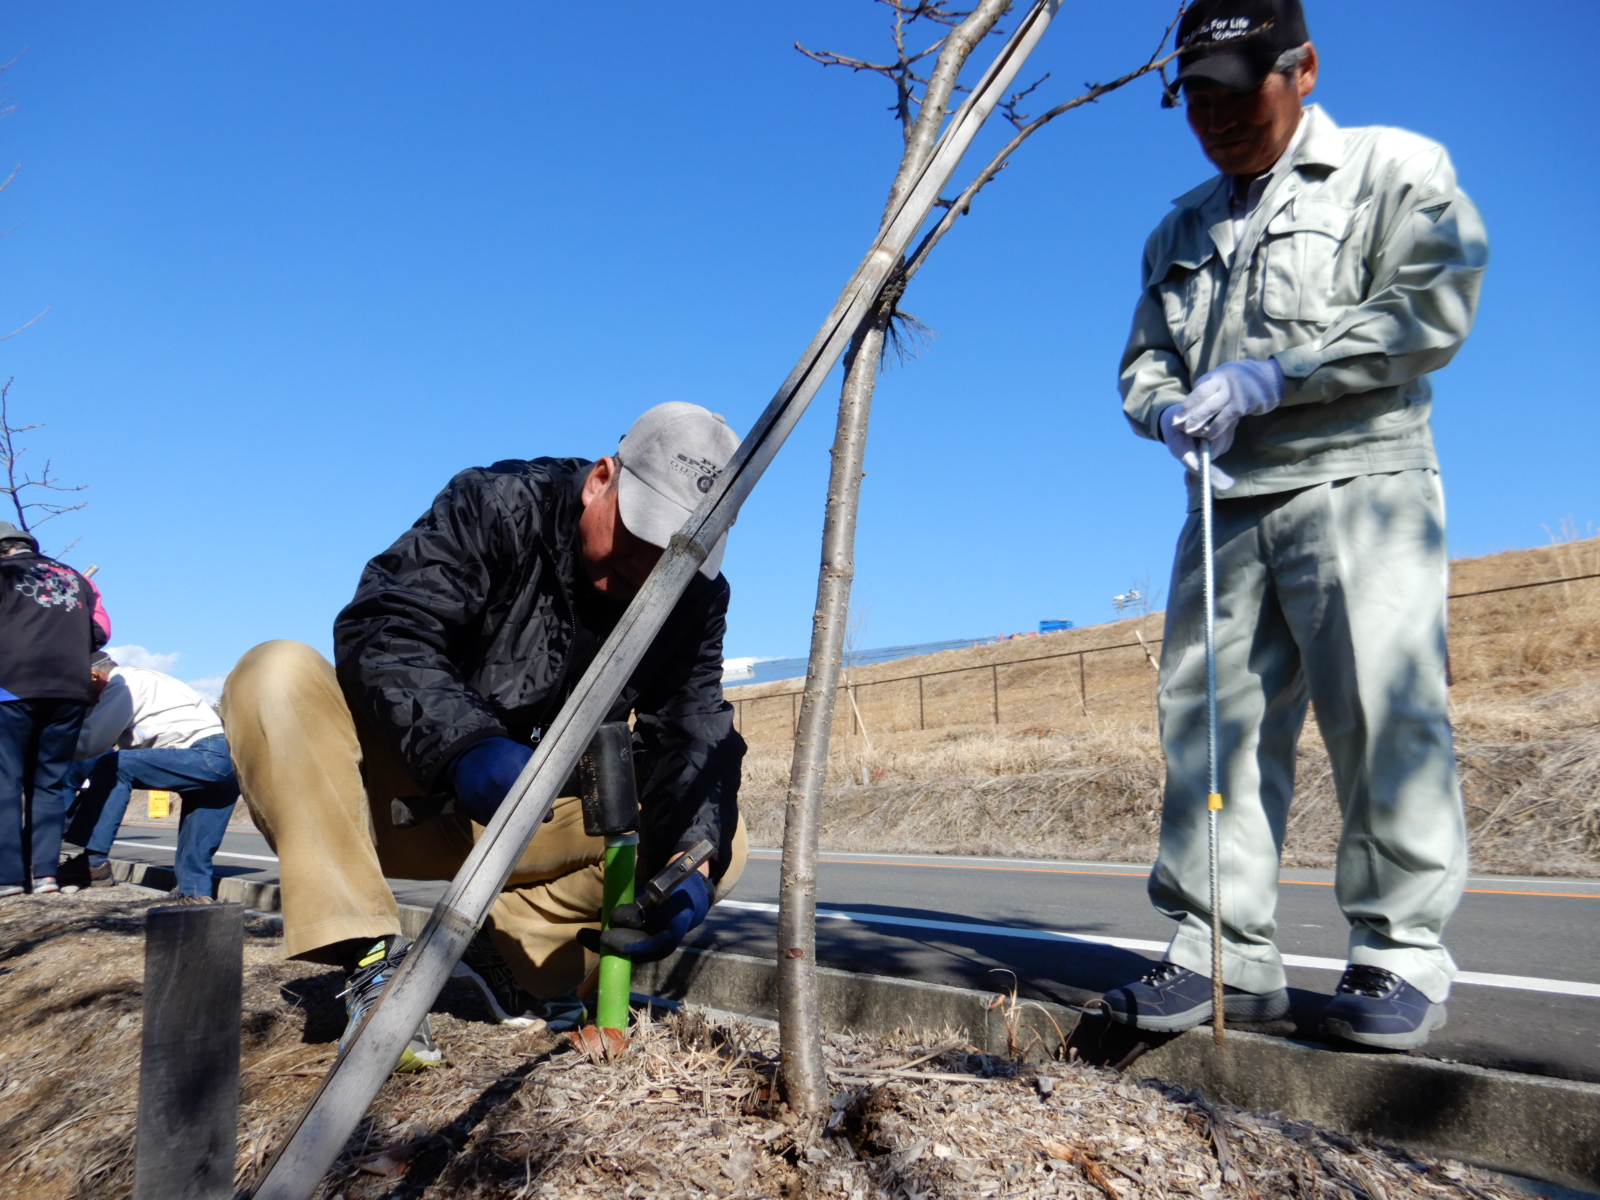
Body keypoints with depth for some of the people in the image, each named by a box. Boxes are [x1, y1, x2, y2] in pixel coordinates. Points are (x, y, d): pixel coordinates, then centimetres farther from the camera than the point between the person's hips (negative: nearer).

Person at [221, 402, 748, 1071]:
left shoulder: (695, 600, -6)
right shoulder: (495, 507, -17)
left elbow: (692, 737, -14)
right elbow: (379, 628, -28)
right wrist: (463, 747, -45)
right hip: (400, 796, -2)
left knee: (723, 841, -15)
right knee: (277, 676, -28)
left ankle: (512, 947, -2)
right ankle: (373, 962, -27)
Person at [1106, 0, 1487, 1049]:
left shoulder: (1397, 168, 8)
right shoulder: (1179, 232, 25)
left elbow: (1431, 310, -6)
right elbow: (1143, 363, 22)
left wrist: (1266, 377, -12)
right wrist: (1170, 409, -3)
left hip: (1358, 479, -4)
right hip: (1224, 503, 5)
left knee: (1382, 708, -10)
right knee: (1210, 716, -3)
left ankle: (1402, 955, 1)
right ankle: (1227, 952, 2)